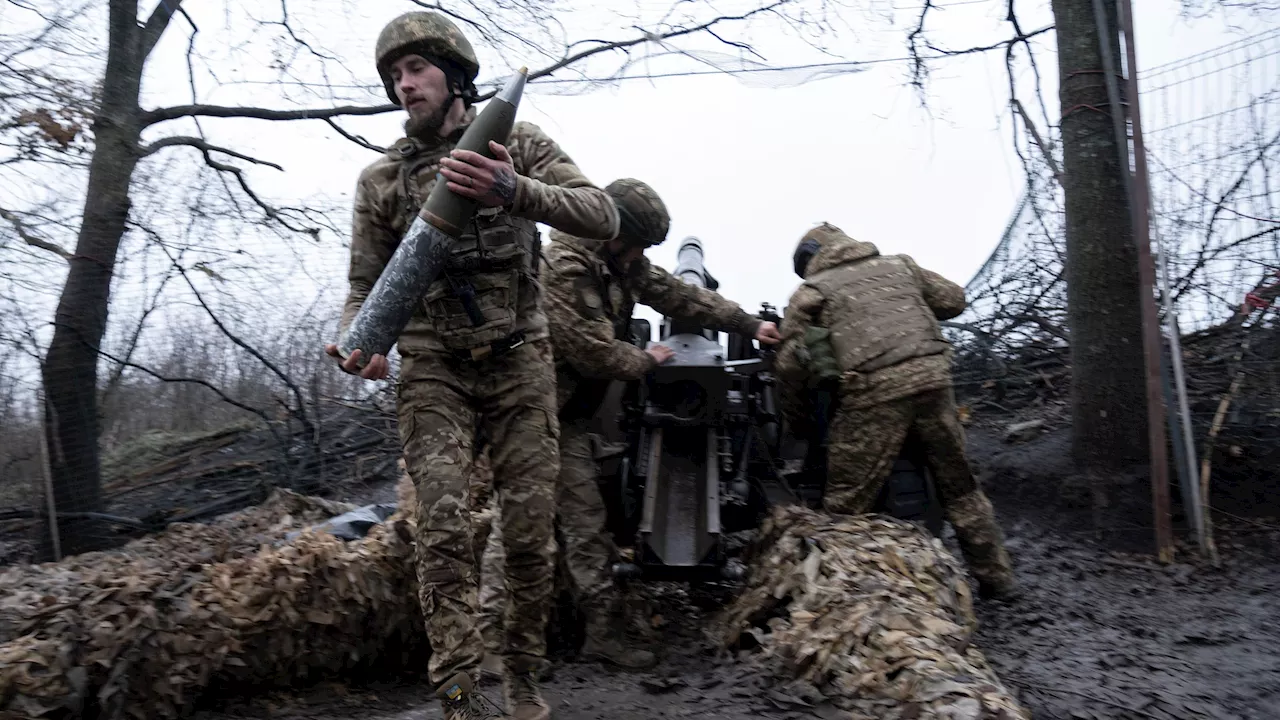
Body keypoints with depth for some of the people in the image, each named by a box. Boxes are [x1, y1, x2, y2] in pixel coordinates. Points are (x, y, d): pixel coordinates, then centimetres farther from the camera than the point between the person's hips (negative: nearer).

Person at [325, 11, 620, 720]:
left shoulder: (519, 143, 2)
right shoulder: (381, 178, 6)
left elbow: (602, 217, -11)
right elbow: (366, 285, 7)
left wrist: (514, 191, -28)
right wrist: (354, 341, -16)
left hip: (519, 362, 0)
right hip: (432, 369, 1)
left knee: (531, 532, 1)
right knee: (443, 524, -14)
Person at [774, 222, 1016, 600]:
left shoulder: (810, 291, 12)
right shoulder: (899, 265, 22)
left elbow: (790, 364, 6)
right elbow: (953, 299, 26)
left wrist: (798, 420, 18)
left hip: (875, 389, -4)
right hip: (933, 375, 4)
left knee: (847, 501, 3)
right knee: (959, 484, 18)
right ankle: (996, 576, 28)